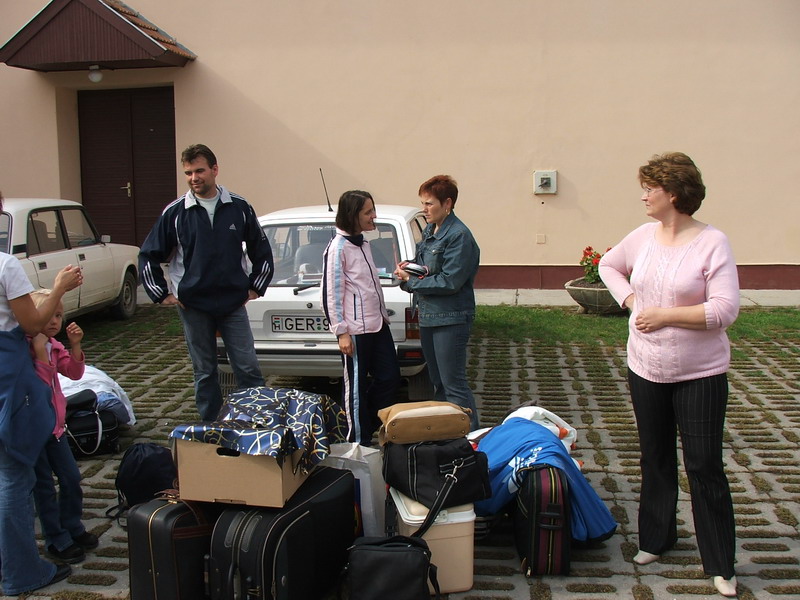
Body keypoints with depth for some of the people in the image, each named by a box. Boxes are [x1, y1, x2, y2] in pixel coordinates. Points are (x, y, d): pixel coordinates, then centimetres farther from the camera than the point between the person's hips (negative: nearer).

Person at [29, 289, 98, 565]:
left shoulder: (54, 346, 7)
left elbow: (74, 372, -1)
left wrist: (75, 345, -12)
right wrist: (40, 353, -29)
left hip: (54, 425, 8)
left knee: (72, 478, 13)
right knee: (44, 486, 4)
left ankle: (72, 528, 30)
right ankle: (56, 541, 16)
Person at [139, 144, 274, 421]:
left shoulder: (239, 208, 0)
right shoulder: (175, 212, -1)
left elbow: (262, 250, 11)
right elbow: (148, 256, 7)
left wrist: (255, 287, 7)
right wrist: (161, 294, 3)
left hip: (233, 303, 0)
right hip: (193, 306, 0)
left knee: (248, 368, 0)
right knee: (204, 372, 10)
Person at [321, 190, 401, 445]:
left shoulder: (363, 243, 12)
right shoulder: (338, 247, -13)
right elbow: (331, 293, -15)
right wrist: (341, 331, -17)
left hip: (377, 324, 9)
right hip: (355, 330, -9)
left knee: (389, 376, 11)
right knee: (357, 385, 3)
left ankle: (375, 429, 27)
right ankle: (359, 441, 16)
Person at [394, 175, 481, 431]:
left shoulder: (459, 236, -16)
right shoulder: (429, 231, 12)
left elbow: (450, 282, -22)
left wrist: (411, 281, -13)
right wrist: (408, 268, -3)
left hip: (450, 319, -9)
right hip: (428, 316, 9)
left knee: (454, 385, -5)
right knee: (438, 383, 18)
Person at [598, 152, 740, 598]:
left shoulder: (713, 242, -15)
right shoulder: (644, 236, 1)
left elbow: (725, 309, -21)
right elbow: (609, 265, 19)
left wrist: (664, 315, -20)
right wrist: (630, 300, 3)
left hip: (700, 375, -5)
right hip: (646, 370, 5)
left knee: (705, 468, 0)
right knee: (656, 461, 18)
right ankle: (656, 539, 35)